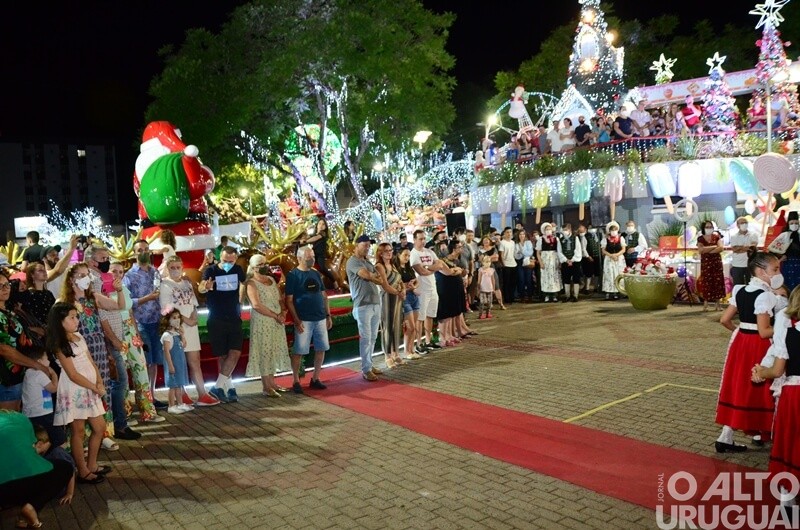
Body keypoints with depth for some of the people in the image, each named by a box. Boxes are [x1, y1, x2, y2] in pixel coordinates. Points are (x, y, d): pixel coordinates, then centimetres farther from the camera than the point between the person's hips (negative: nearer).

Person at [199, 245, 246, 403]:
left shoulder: (238, 270, 3)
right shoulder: (211, 271, -8)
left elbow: (243, 284, 23)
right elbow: (201, 288, -26)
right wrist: (205, 287, -49)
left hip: (234, 319, 3)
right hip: (216, 320, -3)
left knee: (235, 353, -10)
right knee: (222, 356, 2)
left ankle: (218, 387, -3)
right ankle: (229, 388, 13)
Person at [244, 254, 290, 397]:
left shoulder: (271, 279, 12)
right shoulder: (251, 283, -8)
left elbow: (280, 299, 13)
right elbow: (256, 305, -19)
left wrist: (283, 312, -6)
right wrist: (276, 316, -17)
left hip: (277, 321, 7)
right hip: (262, 322, -7)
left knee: (274, 351, 11)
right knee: (264, 352, -3)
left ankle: (272, 382, 21)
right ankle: (266, 386, 3)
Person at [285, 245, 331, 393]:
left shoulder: (316, 274, 11)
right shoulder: (293, 275, -6)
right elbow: (289, 300, -9)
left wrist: (328, 316, 10)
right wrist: (296, 320, -14)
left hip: (320, 318, 6)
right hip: (304, 320, -6)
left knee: (321, 349, 8)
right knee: (298, 351, -1)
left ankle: (315, 379, 20)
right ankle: (296, 382, 11)